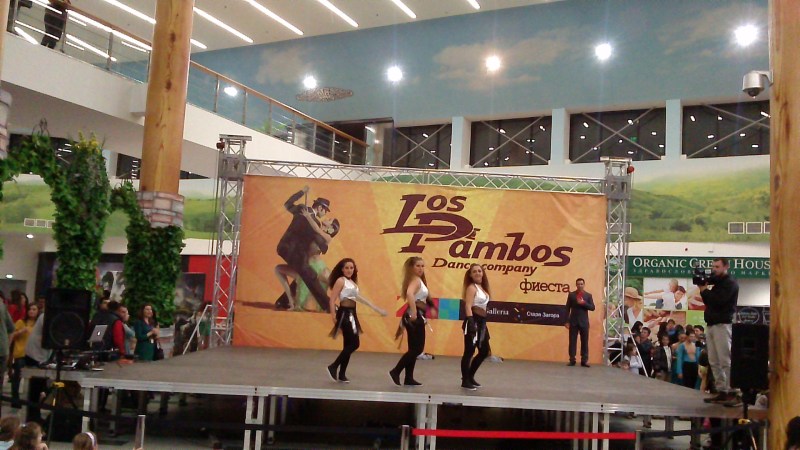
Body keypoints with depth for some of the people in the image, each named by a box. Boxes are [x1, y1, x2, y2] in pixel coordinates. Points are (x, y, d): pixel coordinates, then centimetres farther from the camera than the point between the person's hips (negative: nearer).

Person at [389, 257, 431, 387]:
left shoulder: (418, 280, 19)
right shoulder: (415, 280, -12)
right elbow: (409, 293, -33)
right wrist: (413, 312, -35)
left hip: (416, 316, 10)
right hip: (415, 316, -10)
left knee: (414, 349, 12)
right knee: (418, 348, -7)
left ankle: (409, 378, 17)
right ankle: (395, 372, -4)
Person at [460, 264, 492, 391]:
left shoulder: (483, 287, 17)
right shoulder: (472, 287, -8)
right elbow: (468, 306, -18)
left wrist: (484, 323, 16)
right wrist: (471, 322, -28)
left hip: (482, 322, 10)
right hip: (474, 321, -10)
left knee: (485, 351, 15)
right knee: (469, 351, -5)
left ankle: (470, 377, 27)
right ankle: (465, 381, 3)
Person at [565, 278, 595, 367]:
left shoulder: (588, 295, 6)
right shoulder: (571, 295, 4)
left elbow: (592, 308, 0)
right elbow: (568, 308, 3)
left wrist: (584, 303, -15)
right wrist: (567, 321, -4)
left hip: (584, 322, 0)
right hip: (573, 321, 0)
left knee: (585, 341, 1)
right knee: (572, 341, 0)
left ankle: (584, 360, 5)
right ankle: (572, 360, 4)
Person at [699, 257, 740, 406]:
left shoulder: (730, 283, -4)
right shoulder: (717, 283, 21)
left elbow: (718, 301, -17)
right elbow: (709, 301, 17)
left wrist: (704, 290, -5)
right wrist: (703, 289, 2)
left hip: (723, 325, -8)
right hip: (711, 325, 9)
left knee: (726, 361, -11)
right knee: (715, 362, 5)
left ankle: (734, 394, -11)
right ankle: (722, 392, 7)